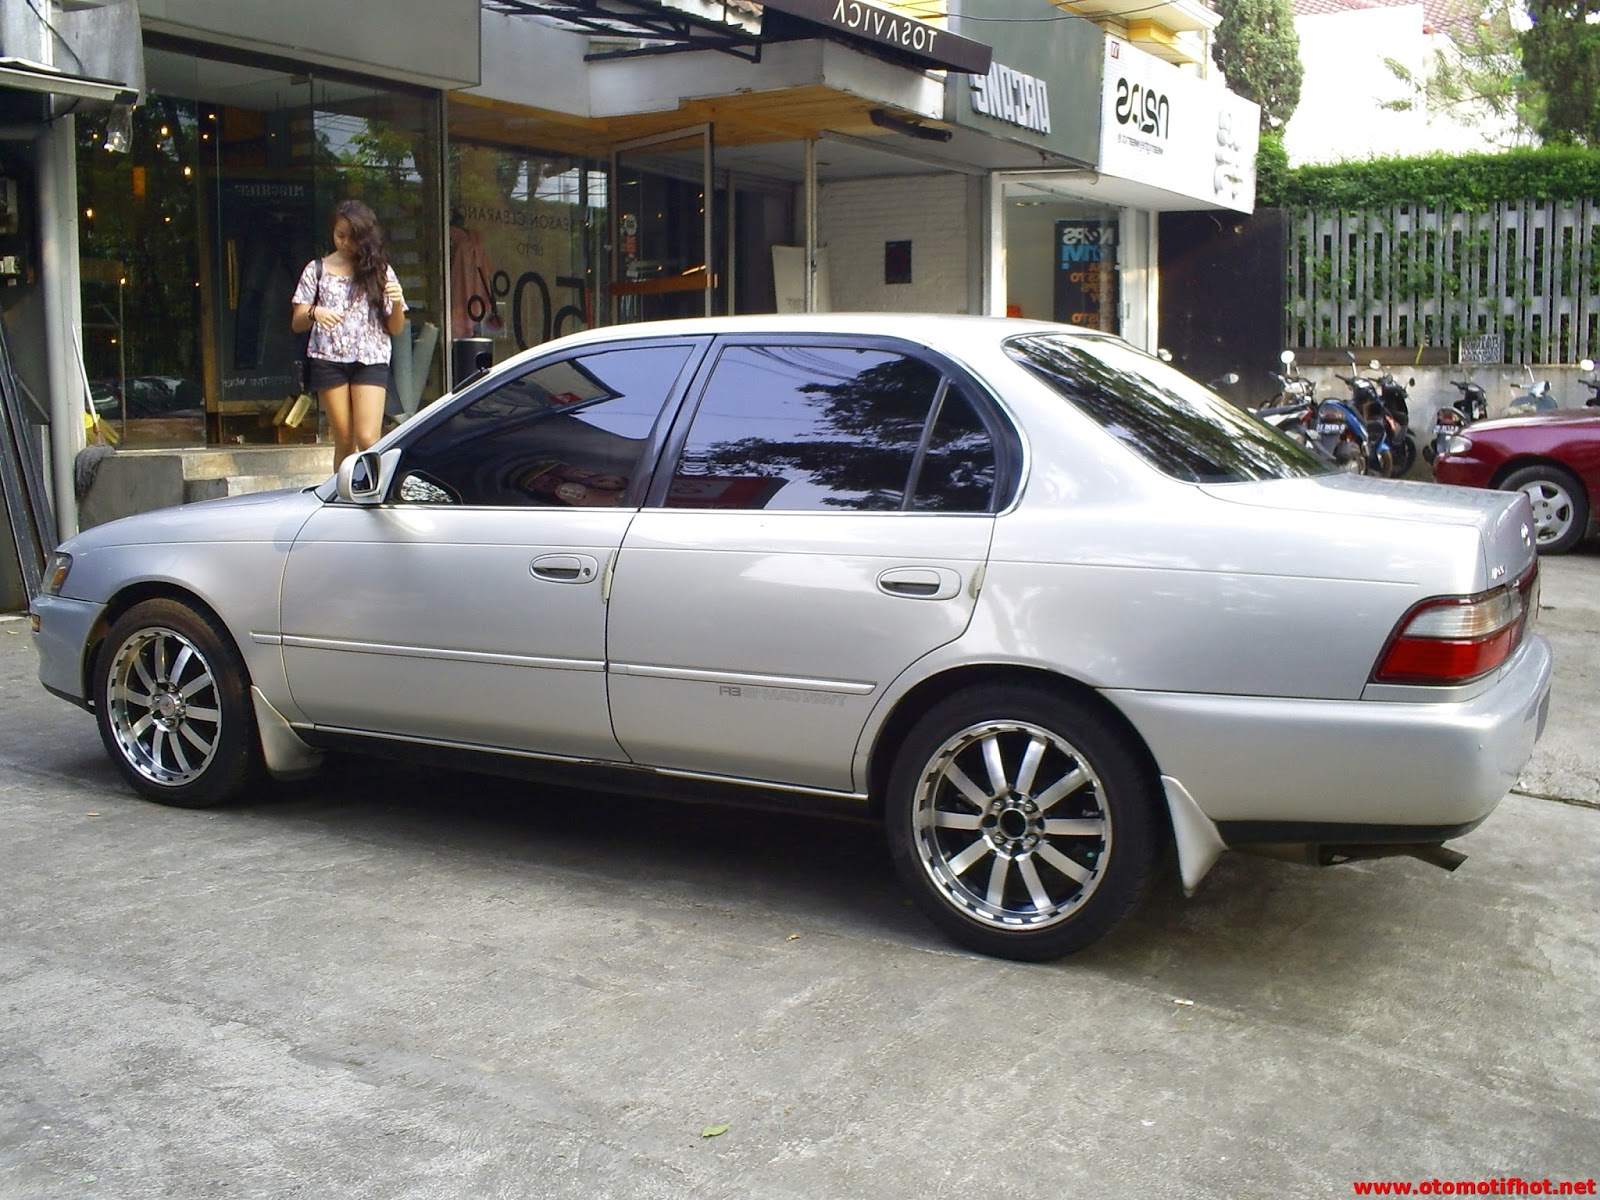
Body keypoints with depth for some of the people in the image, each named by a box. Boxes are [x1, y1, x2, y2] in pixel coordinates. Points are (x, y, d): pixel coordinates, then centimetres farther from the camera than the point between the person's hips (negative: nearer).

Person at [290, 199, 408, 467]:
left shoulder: (380, 271, 8)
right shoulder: (317, 270, 8)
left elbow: (395, 328, 8)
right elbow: (296, 324, 6)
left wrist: (397, 303, -13)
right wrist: (314, 312, -16)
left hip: (370, 360, -1)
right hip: (328, 360, 1)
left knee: (367, 439, -14)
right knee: (344, 440, 2)